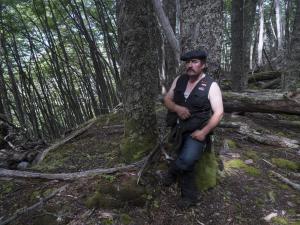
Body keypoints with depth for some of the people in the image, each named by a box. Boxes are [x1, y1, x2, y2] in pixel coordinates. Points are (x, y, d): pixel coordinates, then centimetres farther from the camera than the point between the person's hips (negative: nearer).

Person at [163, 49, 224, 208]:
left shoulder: (211, 86, -10)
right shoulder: (179, 80, 5)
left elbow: (218, 113, -12)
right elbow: (167, 99, 8)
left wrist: (203, 132, -20)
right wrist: (177, 108, -14)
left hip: (197, 131, -4)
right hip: (179, 129, 5)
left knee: (186, 160, -25)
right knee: (186, 163, 8)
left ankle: (172, 172, 9)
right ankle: (189, 196, 28)